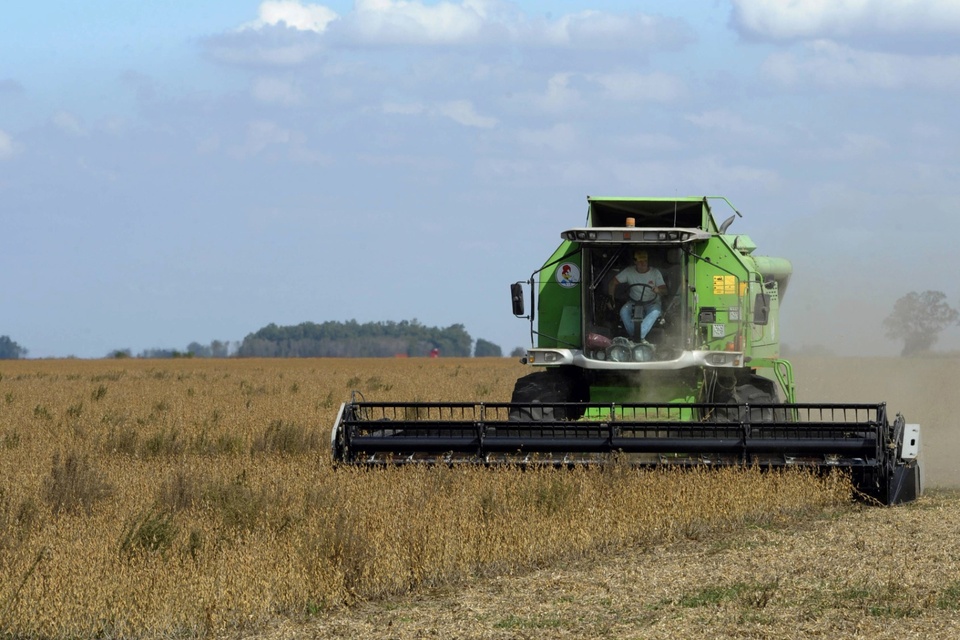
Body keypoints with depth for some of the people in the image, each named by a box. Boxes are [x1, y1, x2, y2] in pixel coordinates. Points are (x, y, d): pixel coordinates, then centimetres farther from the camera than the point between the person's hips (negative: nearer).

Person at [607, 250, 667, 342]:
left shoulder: (655, 272, -3)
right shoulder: (629, 271, -1)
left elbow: (664, 290, -8)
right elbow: (613, 281, 3)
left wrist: (658, 290, -33)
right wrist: (611, 296, -9)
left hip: (652, 303, -1)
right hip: (634, 302, 1)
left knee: (655, 312, -37)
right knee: (624, 311, -31)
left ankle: (640, 336, -40)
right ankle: (633, 336, -24)